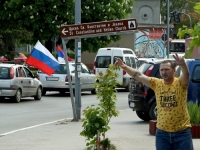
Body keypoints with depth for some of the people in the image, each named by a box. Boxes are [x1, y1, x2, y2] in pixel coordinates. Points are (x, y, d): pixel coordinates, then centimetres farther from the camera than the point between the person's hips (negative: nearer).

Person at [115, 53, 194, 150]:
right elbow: (139, 76, -3)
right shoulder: (156, 83, 3)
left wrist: (183, 65, -50)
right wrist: (124, 66, -16)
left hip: (182, 132, -3)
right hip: (162, 132, 3)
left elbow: (186, 74, -27)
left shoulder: (180, 83, -6)